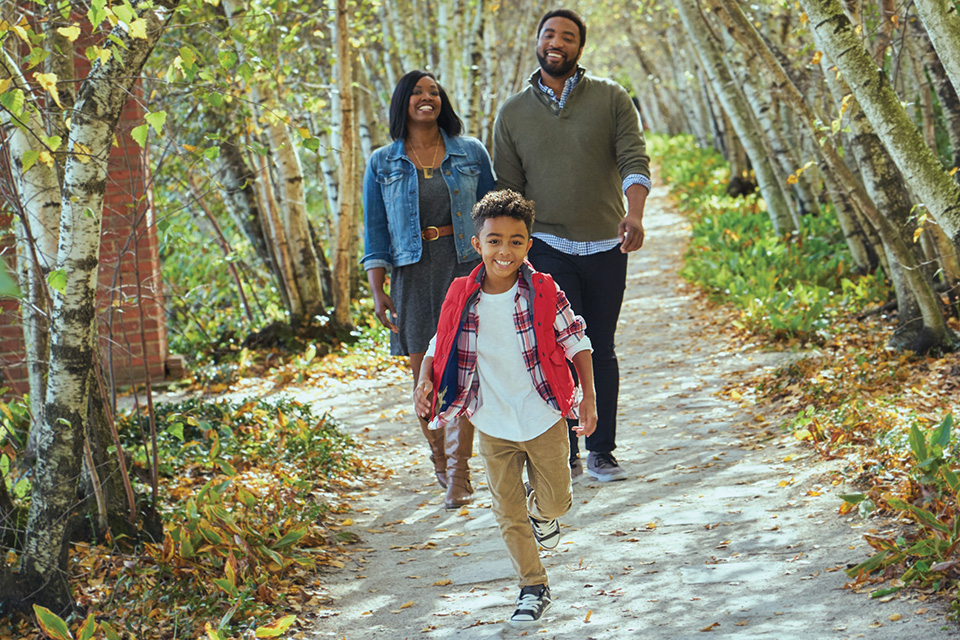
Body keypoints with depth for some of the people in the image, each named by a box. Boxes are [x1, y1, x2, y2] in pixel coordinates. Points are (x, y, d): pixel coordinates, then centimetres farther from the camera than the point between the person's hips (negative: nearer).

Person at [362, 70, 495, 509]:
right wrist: (377, 290, -1)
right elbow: (376, 230, 7)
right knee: (424, 375, 3)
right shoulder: (382, 164, 7)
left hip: (465, 267, -1)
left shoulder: (471, 153, 7)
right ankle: (439, 458, 23)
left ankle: (459, 473, -4)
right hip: (413, 273, 1)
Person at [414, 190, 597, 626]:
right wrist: (425, 382, -13)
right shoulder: (462, 297, -8)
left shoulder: (544, 293, -13)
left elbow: (575, 342, -4)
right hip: (493, 426, 1)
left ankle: (540, 508, 47)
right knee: (508, 514, 6)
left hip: (544, 418, -1)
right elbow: (441, 345, 4)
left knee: (556, 501, 9)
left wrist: (588, 395, -9)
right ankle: (533, 587, 24)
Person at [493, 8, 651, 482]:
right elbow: (506, 189, 9)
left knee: (601, 351, 8)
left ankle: (601, 452, 19)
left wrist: (634, 213, -26)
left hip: (606, 247, 1)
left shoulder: (611, 98, 3)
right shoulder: (513, 113, 6)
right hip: (547, 246, -1)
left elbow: (634, 159, -8)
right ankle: (565, 453, -1)